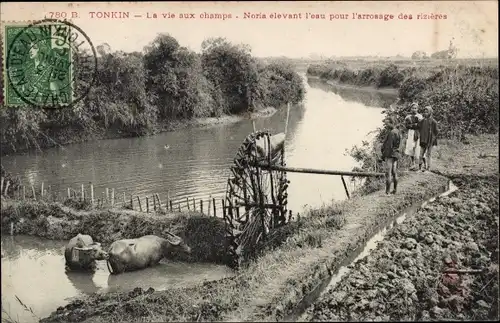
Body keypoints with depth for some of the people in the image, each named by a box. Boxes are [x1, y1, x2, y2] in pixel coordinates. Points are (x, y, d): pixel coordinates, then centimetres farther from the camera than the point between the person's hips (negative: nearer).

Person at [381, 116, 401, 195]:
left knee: (388, 173, -8)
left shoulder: (391, 132, -16)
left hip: (390, 154, -10)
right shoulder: (397, 131, 13)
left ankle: (387, 191, -7)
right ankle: (395, 190, 20)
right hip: (396, 154, 10)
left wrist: (384, 155, -15)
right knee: (394, 172, 15)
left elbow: (389, 146, -18)